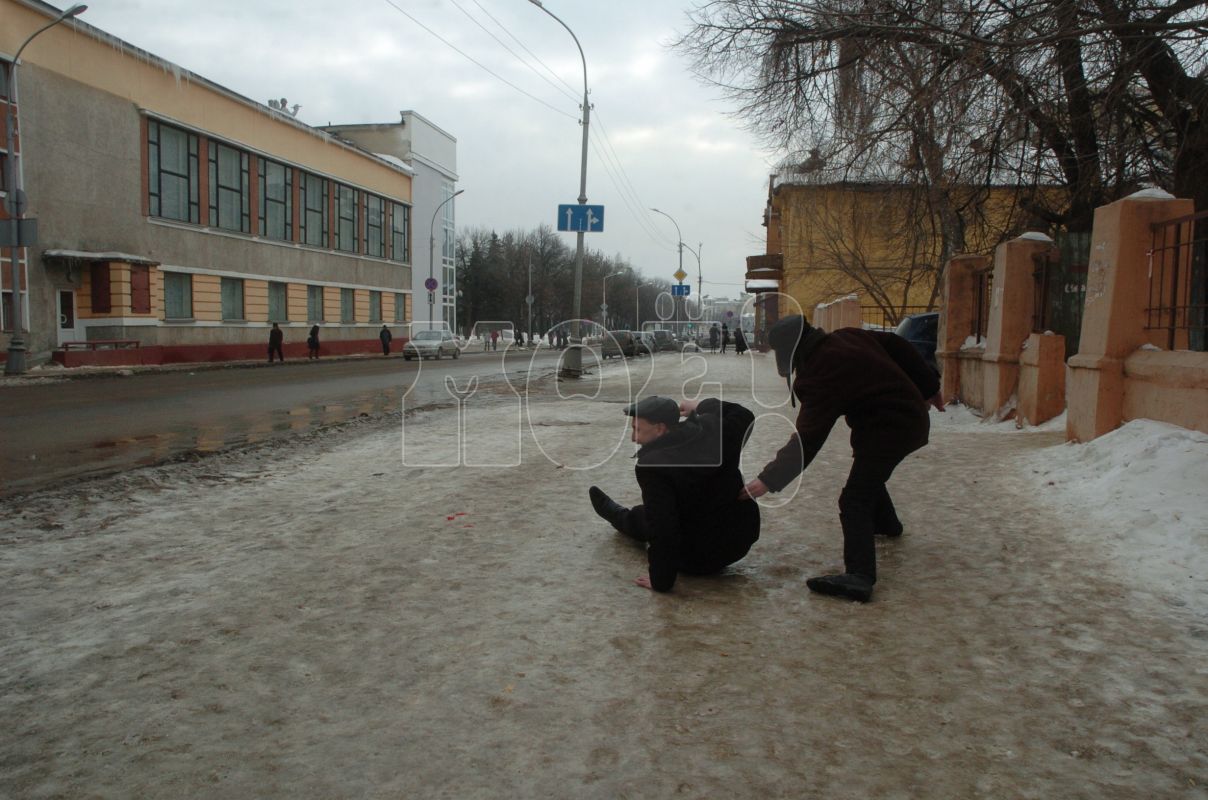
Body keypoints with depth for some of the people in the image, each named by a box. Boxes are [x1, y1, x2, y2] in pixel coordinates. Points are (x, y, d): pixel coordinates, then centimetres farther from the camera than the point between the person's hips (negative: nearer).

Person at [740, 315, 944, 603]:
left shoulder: (821, 376, -24)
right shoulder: (847, 337, -1)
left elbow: (806, 441, -27)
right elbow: (898, 347, 9)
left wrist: (768, 480, -26)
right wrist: (929, 387, 20)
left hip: (887, 429, -10)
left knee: (854, 500, -16)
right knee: (869, 473, 34)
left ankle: (859, 577, -29)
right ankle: (886, 523, 59)